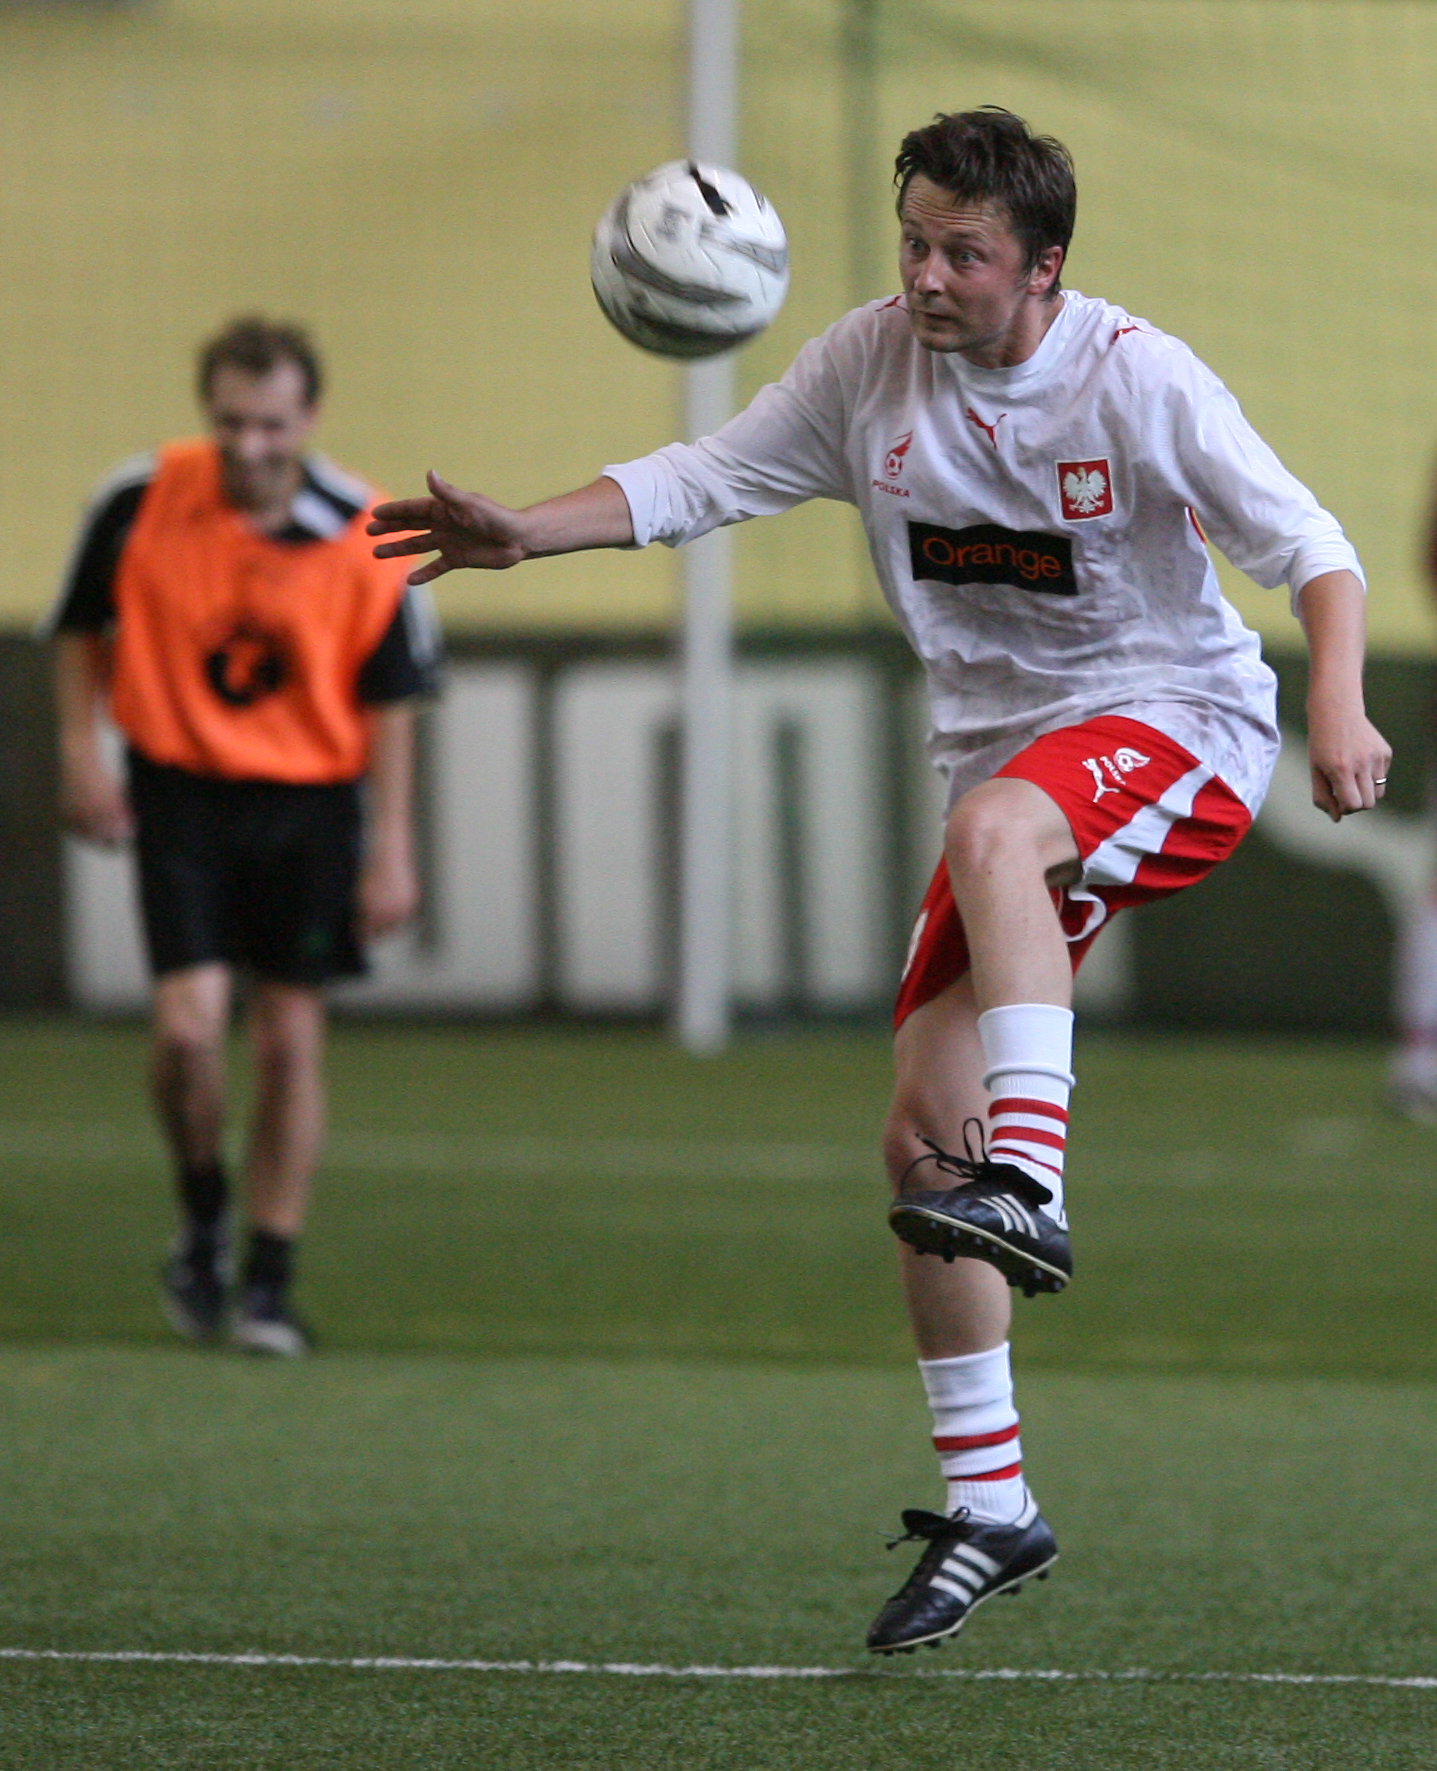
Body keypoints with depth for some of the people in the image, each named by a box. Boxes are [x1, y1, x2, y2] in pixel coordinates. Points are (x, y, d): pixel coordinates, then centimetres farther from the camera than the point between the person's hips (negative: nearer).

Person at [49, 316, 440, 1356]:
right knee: (189, 1026, -14)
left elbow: (389, 700, 0)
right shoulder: (143, 501, -10)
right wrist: (81, 745, -3)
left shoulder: (358, 537, -10)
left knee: (290, 1038, 2)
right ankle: (203, 1222, 14)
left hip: (310, 799, 1)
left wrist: (391, 845, -2)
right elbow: (81, 626, 7)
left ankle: (270, 1280, 13)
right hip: (179, 791, 0)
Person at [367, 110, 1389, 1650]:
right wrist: (524, 532, -7)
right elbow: (707, 479, 6)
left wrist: (1337, 709, -29)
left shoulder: (1139, 380, -13)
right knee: (921, 1138, -2)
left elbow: (1308, 548, -13)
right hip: (1007, 752, 6)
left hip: (1179, 729, -6)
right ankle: (988, 1510, 7)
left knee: (992, 826, -41)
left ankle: (1030, 1182, -48)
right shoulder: (871, 364, 1)